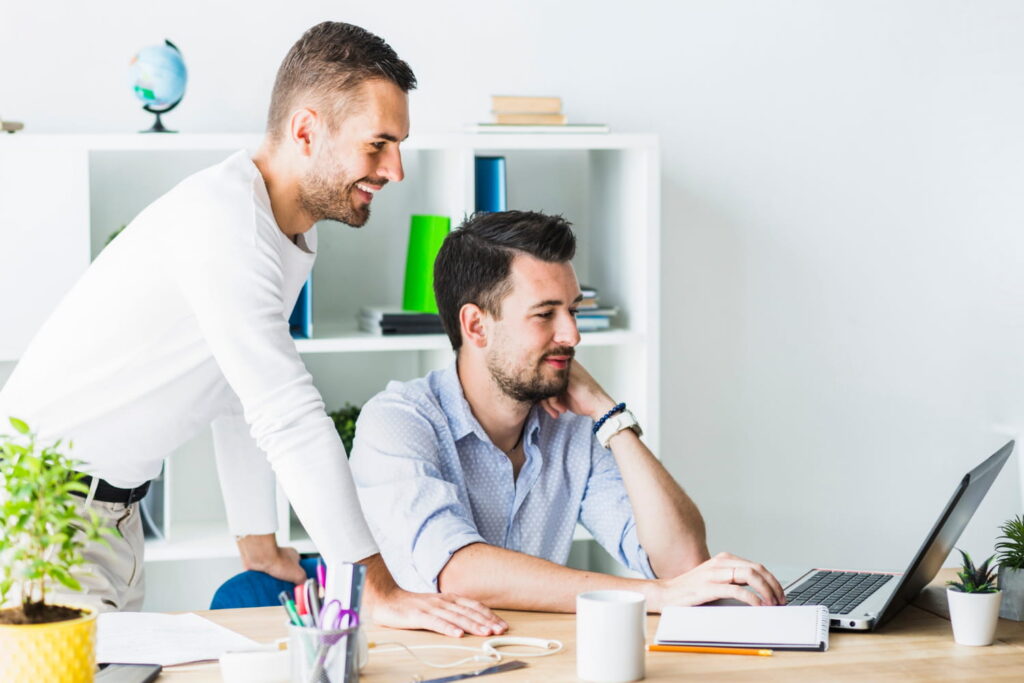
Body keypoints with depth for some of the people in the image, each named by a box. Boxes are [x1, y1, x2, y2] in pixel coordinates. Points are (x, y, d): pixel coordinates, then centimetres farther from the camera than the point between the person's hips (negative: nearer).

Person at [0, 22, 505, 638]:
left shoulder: (297, 234, 7)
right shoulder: (220, 220, -26)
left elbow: (241, 396, 17)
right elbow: (289, 417, -31)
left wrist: (260, 545, 19)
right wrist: (378, 591, -31)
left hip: (116, 510, 9)